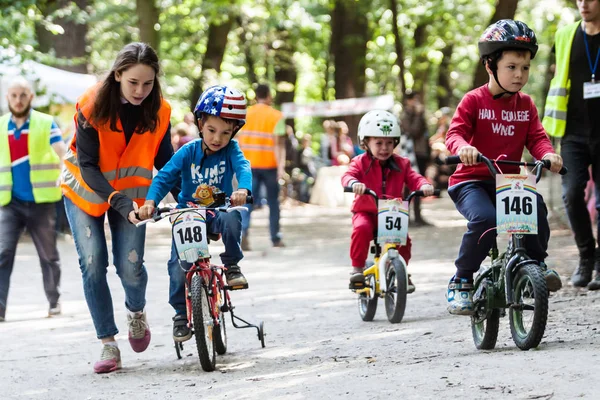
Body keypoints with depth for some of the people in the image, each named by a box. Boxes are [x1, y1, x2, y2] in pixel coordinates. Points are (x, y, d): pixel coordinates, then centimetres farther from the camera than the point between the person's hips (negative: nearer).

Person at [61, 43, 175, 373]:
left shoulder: (158, 111, -13)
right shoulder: (92, 107, -23)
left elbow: (164, 160, -3)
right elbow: (87, 166, -24)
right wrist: (118, 201, -36)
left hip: (130, 195, 2)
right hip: (85, 192, -1)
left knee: (130, 266, -11)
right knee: (93, 264, -13)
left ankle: (137, 311, 23)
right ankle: (108, 344, -5)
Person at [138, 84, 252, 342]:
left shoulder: (231, 150, -6)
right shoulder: (188, 152, -7)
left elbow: (243, 168, -23)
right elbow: (164, 177, -12)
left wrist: (243, 189, -47)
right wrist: (150, 201, -31)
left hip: (218, 212, 0)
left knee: (231, 219, -37)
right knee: (178, 266, -15)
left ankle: (232, 265, -11)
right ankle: (181, 313, 8)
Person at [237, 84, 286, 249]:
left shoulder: (245, 114, 4)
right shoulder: (277, 116, -5)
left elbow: (239, 141, 3)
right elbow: (279, 143, -12)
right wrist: (281, 166, -14)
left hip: (249, 163, 2)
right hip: (269, 165, -2)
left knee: (248, 200, 0)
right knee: (273, 202, 12)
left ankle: (243, 232, -23)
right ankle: (275, 238, 18)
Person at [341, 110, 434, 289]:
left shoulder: (401, 164, 7)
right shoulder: (360, 162, -1)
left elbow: (413, 178, -3)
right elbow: (348, 175, -18)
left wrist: (424, 185, -28)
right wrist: (354, 183, -43)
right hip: (366, 212, -2)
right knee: (361, 229, -34)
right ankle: (357, 267, -18)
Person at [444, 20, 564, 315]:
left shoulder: (526, 105, 9)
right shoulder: (474, 101, -6)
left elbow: (536, 137, 4)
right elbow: (455, 132, -15)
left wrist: (547, 154, -20)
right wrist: (463, 147, -39)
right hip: (472, 181, -4)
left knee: (536, 206, -26)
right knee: (484, 219, -33)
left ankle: (537, 262, -2)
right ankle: (461, 281, -16)